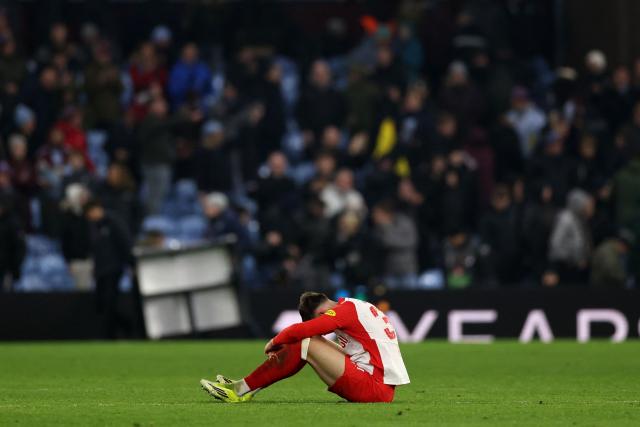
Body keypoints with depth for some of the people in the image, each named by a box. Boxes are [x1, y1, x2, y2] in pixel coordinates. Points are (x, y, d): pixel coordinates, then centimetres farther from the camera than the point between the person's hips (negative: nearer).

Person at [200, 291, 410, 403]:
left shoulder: (345, 310, -9)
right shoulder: (356, 306, 19)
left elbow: (300, 330, -15)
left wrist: (274, 343, 3)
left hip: (375, 387, -10)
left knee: (304, 346, -9)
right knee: (309, 344, 13)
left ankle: (242, 390, -2)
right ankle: (246, 386, 11)